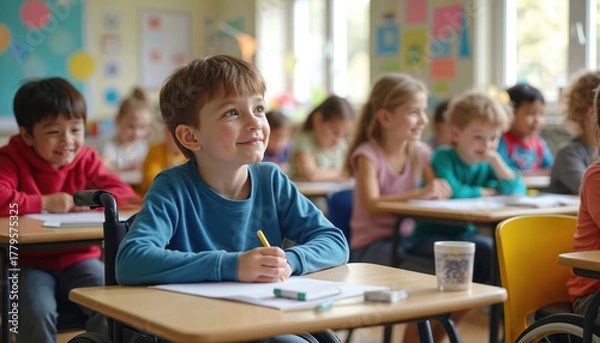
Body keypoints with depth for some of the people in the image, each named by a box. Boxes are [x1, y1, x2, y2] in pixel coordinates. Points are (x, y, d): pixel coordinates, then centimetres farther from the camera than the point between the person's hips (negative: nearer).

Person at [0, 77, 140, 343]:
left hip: (79, 259, 3)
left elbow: (124, 194, 0)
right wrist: (45, 202, -21)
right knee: (37, 312, -30)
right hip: (30, 264, -2)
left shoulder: (87, 159, 6)